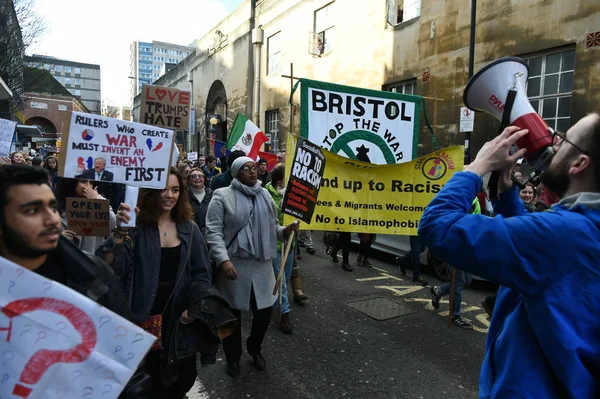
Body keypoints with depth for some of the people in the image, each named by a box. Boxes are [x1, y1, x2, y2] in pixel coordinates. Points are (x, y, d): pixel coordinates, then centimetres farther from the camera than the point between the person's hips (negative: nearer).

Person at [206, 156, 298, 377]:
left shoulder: (265, 195, 11)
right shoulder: (222, 196, -5)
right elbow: (213, 231, -11)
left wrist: (285, 230, -6)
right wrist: (223, 259, -22)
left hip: (262, 264, 4)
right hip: (234, 264, -4)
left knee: (264, 311, 12)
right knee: (233, 313, 12)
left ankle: (254, 348, 41)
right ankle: (233, 357, 36)